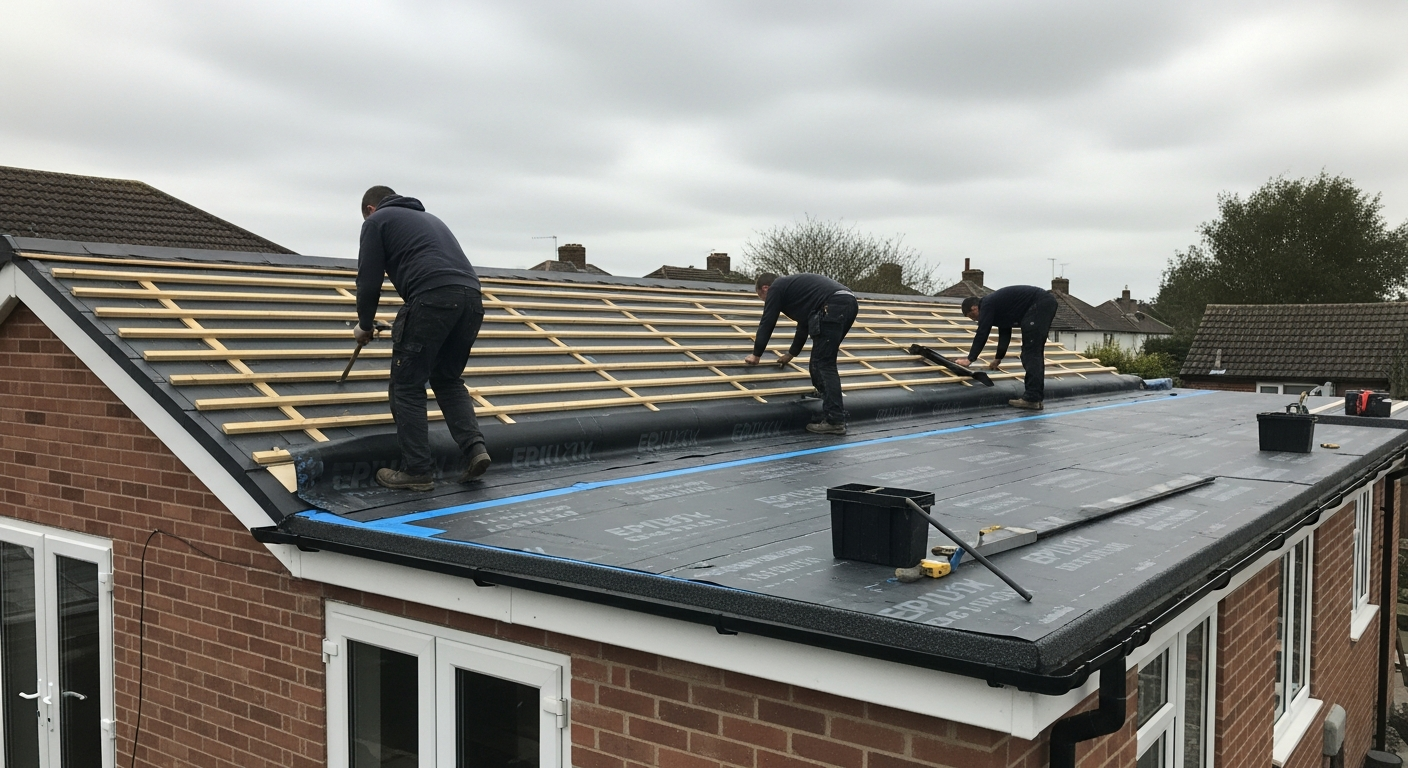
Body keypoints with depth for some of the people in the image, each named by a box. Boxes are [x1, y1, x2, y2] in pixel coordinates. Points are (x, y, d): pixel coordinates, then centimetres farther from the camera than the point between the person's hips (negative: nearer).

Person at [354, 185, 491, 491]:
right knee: (448, 379, 22)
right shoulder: (428, 217, 36)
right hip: (471, 296, 7)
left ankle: (417, 471, 7)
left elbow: (369, 280, 9)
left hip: (433, 297, -7)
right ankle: (475, 447, 6)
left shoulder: (376, 220, 16)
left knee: (408, 386, 6)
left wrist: (365, 325, 26)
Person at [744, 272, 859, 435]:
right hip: (848, 303, 9)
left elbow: (767, 323, 12)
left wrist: (756, 355, 24)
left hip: (833, 307, -9)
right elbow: (804, 323, 43)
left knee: (824, 363, -7)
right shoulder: (792, 285, 37)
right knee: (822, 360, 21)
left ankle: (835, 421, -11)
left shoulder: (776, 288, 11)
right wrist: (790, 354, 52)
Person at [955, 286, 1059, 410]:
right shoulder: (996, 304, 25)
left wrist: (970, 359, 1)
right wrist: (998, 358, 39)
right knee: (1035, 353, 13)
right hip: (1047, 302, 10)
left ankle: (1032, 399, -10)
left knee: (1031, 352, -8)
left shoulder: (987, 305, -3)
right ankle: (1036, 396, 13)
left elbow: (982, 334, -5)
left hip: (1039, 305, -10)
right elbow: (1004, 333, 33)